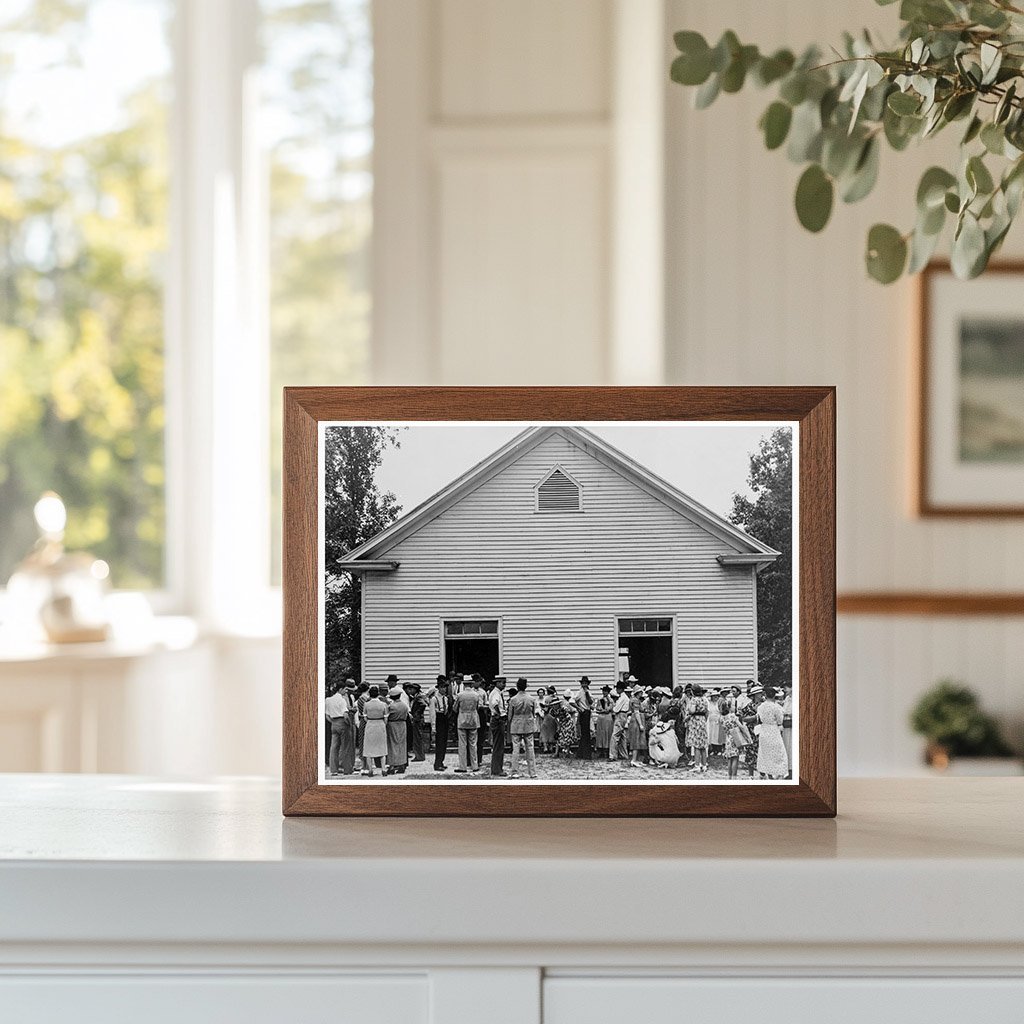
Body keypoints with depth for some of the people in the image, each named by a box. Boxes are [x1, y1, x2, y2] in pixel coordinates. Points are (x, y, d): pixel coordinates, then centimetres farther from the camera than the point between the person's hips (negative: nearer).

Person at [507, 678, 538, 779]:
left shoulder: (513, 700, -9)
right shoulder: (532, 699, -3)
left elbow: (510, 716, -2)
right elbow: (534, 714, 5)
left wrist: (509, 728, 10)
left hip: (516, 727, -2)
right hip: (529, 726, 2)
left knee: (515, 749, 2)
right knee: (530, 749, 6)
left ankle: (515, 772, 1)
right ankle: (533, 773, 8)